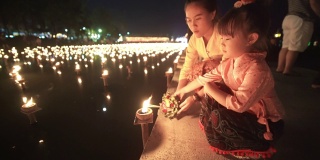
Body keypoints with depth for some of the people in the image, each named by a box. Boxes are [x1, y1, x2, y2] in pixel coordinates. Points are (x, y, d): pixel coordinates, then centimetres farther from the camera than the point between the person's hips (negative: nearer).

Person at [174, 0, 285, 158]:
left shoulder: (257, 70, -32)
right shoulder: (230, 62, -7)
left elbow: (238, 105, -35)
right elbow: (207, 77, -1)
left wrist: (211, 90, -25)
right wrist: (184, 90, 6)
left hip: (265, 123, -6)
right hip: (243, 114, 7)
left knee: (219, 116, -25)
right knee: (209, 99, -8)